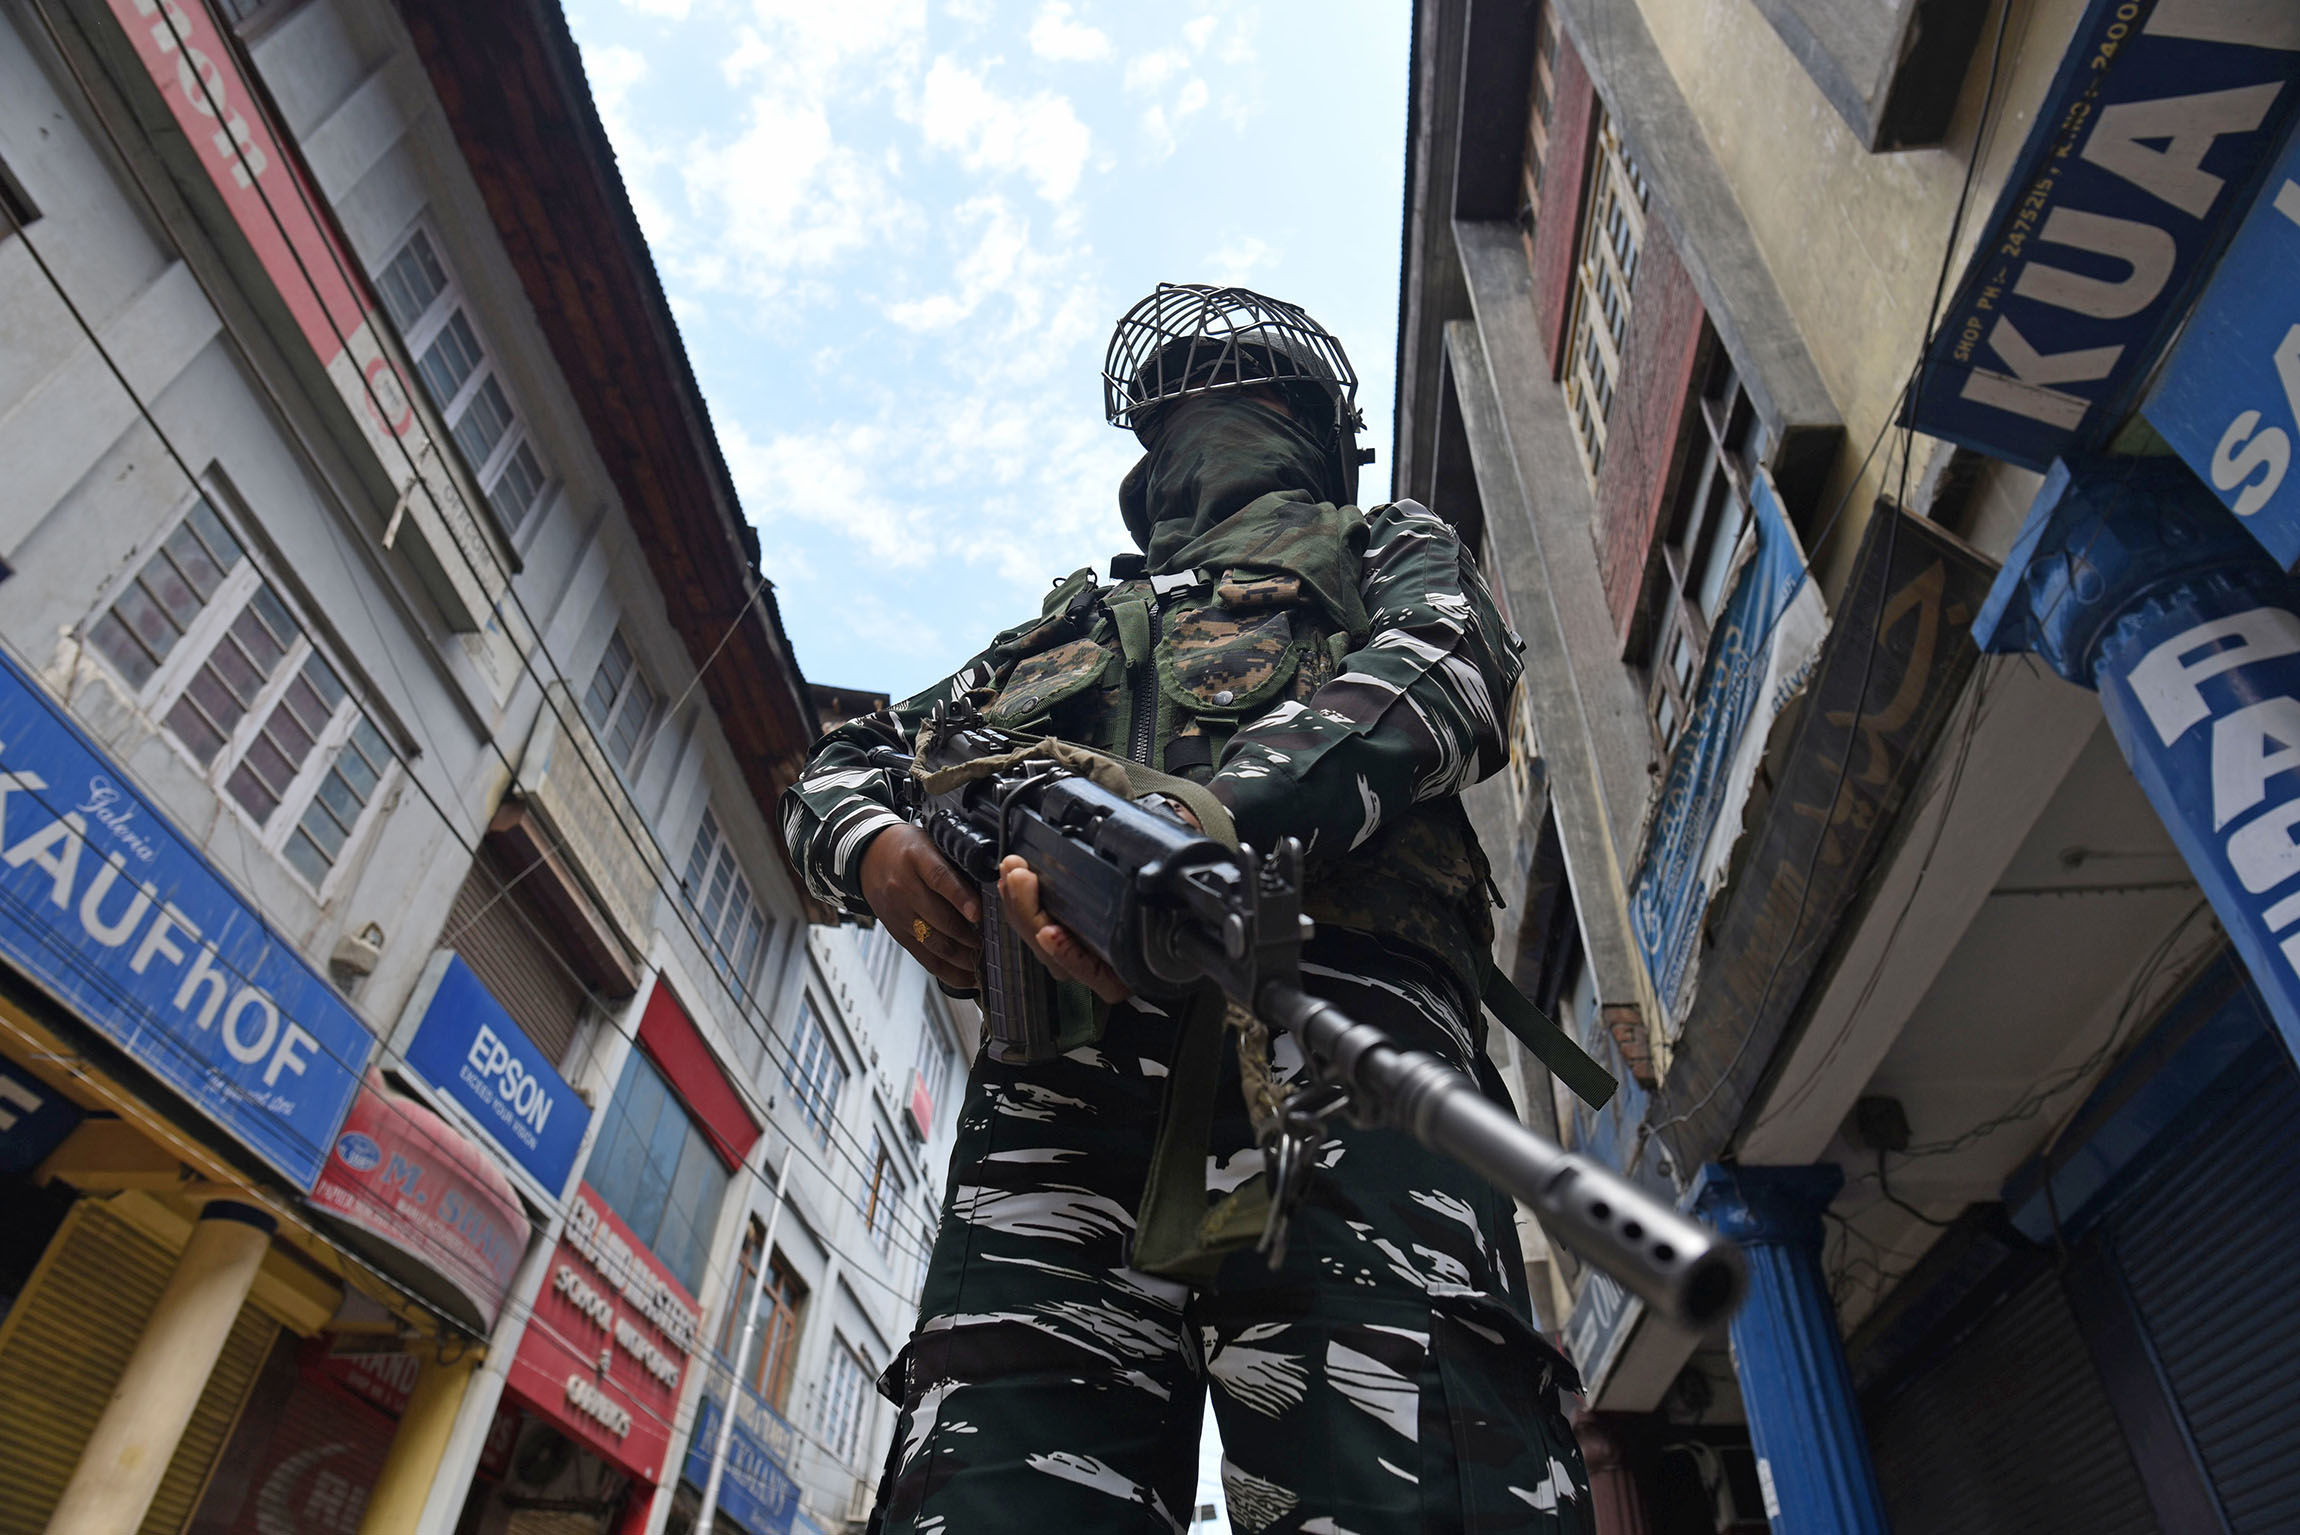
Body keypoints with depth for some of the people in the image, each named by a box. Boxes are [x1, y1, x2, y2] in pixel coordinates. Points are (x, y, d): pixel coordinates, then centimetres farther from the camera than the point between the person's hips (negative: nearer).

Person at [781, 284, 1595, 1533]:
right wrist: (876, 846, 7)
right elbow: (835, 768, 36)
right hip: (1066, 1061, 4)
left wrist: (1213, 816, -19)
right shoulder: (1072, 626, 40)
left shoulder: (1390, 551, 30)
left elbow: (1439, 680, 3)